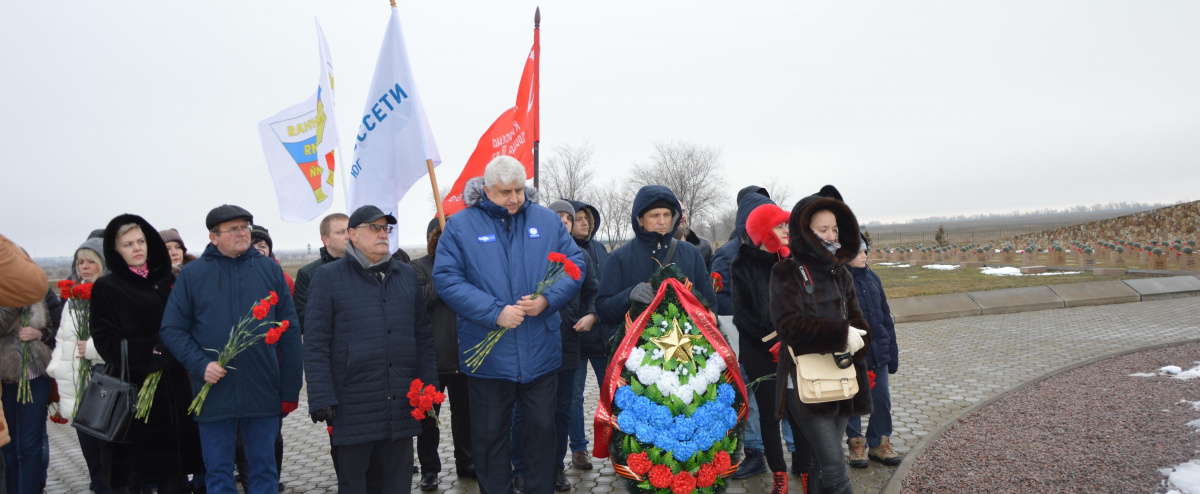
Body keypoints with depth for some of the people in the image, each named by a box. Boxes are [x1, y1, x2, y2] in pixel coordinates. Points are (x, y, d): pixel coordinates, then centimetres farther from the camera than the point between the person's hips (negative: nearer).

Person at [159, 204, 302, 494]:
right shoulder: (192, 274, 3)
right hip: (214, 393, 0)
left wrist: (291, 389, 2)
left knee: (264, 469, 11)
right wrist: (200, 365, -15)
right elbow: (172, 329, 2)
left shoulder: (270, 270, 4)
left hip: (263, 393, 1)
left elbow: (289, 332, 4)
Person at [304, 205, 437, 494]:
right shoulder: (328, 277, 0)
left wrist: (428, 391, 9)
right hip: (353, 404, -3)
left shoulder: (407, 275, 12)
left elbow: (423, 336, 14)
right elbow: (315, 343, -5)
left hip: (402, 405, 4)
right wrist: (321, 398, -12)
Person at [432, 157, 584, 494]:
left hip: (541, 351, 2)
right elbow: (446, 279, -11)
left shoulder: (547, 220, 4)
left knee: (542, 428, 13)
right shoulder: (460, 225, -3)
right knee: (490, 435, 11)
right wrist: (495, 312, -20)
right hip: (487, 352, -2)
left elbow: (575, 265, 4)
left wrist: (548, 299, -15)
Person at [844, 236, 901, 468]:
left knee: (882, 399, 9)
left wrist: (892, 353, 12)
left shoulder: (872, 278, 7)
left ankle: (879, 442, 26)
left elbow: (886, 317, 13)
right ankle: (857, 443, 24)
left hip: (878, 353, 5)